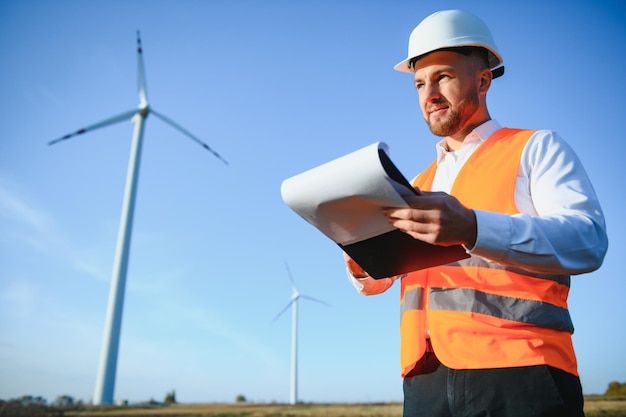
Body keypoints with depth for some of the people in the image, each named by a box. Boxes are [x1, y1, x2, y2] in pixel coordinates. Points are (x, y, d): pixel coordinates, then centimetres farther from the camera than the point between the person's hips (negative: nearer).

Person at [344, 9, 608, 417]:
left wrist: (472, 229, -28)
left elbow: (588, 241, -13)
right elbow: (373, 282, 17)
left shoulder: (537, 148, 4)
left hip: (519, 372, -4)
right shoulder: (417, 186, 18)